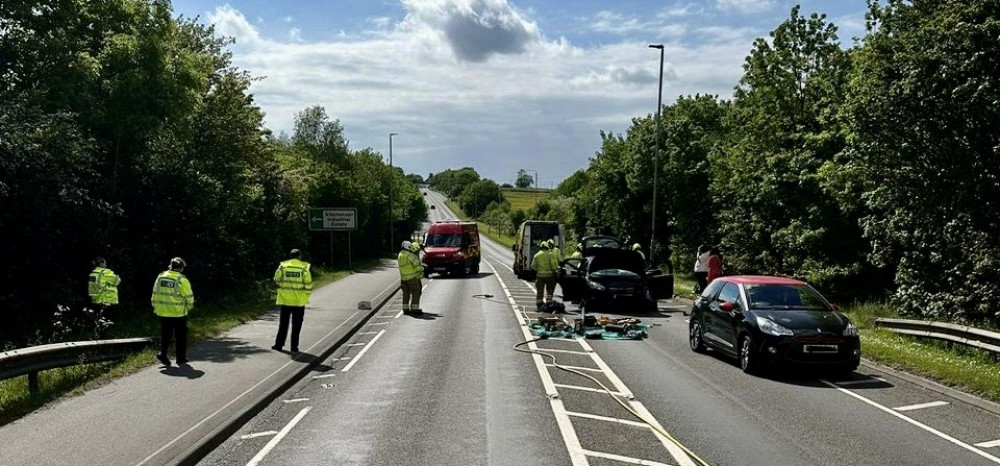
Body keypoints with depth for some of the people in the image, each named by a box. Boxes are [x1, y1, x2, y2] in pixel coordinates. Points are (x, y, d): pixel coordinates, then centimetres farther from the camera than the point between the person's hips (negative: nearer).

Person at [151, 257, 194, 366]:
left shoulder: (160, 277, 4)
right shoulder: (182, 280, -12)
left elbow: (155, 294, 9)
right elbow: (189, 296, -11)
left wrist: (155, 307, 19)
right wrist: (189, 307, 7)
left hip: (163, 312, 4)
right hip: (178, 313, -4)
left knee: (165, 335, 14)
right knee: (181, 336, 8)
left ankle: (162, 352, -4)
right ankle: (181, 358, 13)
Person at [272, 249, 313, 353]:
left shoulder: (282, 266, -1)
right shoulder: (304, 267, -7)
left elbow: (276, 281, 6)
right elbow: (308, 284, -7)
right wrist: (306, 295, 7)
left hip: (285, 299, 2)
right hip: (299, 301, -2)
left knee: (283, 323, 13)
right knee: (296, 325, 7)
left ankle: (279, 344, 14)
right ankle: (294, 346, 7)